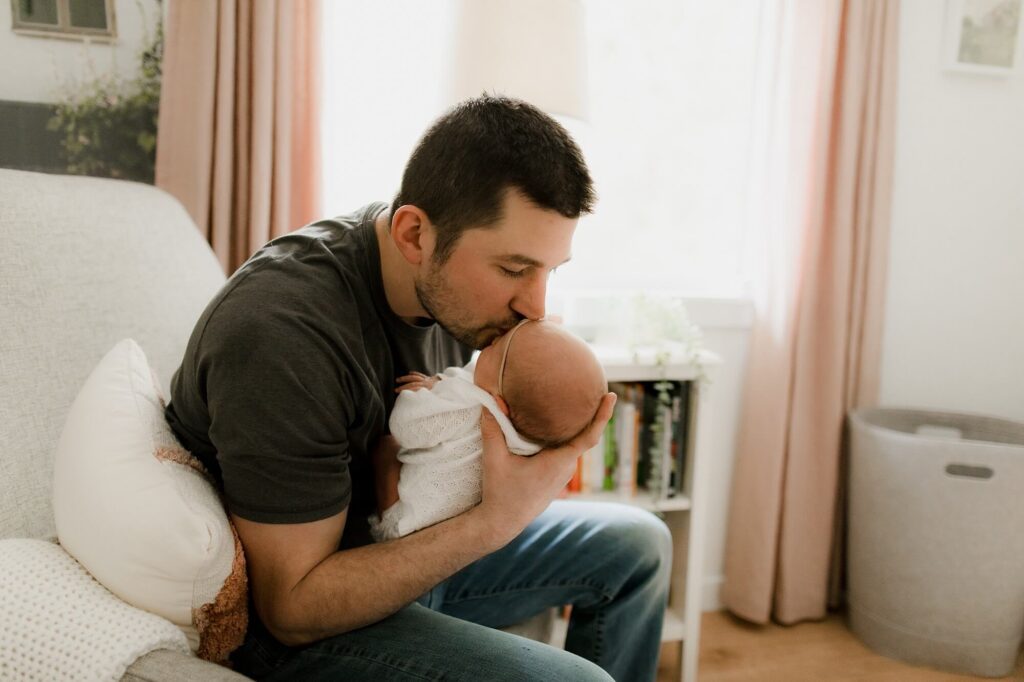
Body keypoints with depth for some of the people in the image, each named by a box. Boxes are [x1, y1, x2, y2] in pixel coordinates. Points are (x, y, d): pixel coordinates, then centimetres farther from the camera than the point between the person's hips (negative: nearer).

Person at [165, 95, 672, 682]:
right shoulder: (281, 335, -32)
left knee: (638, 545, 11)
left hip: (398, 548, 8)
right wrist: (497, 520, -32)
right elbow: (294, 608, -26)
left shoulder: (452, 287, -9)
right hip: (280, 623, -7)